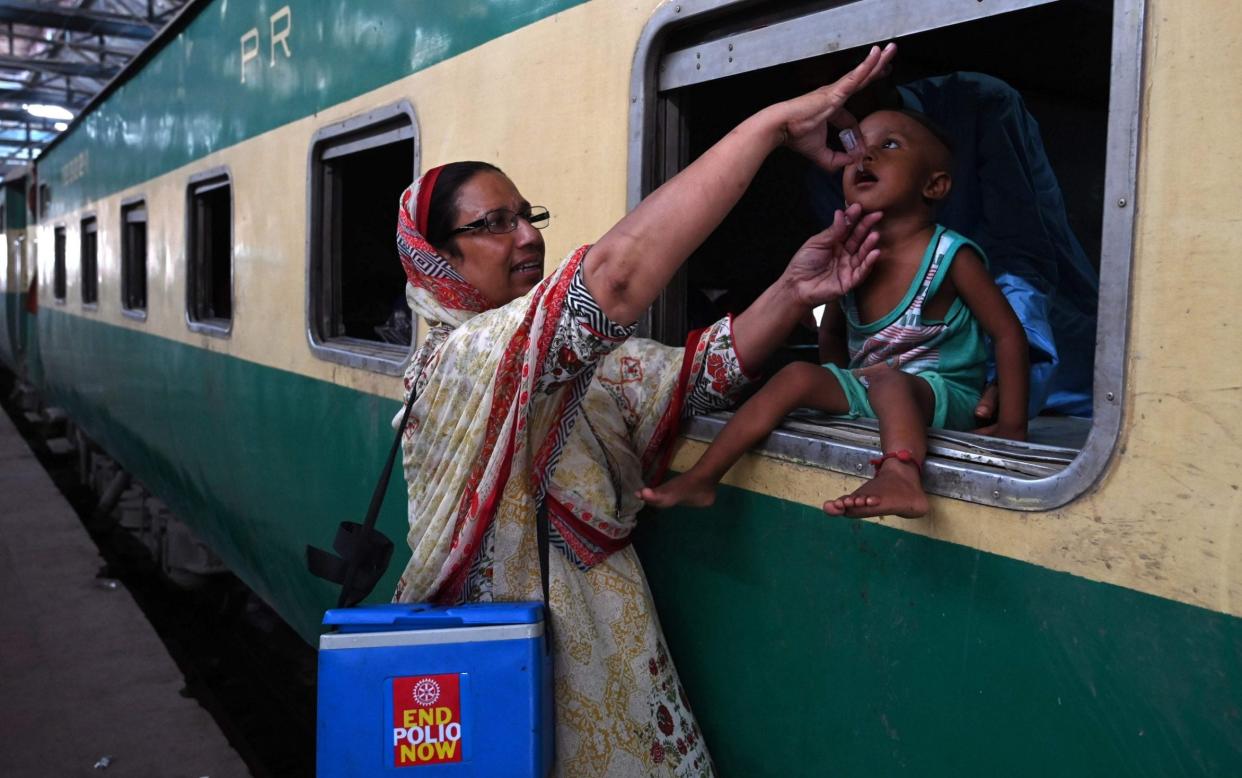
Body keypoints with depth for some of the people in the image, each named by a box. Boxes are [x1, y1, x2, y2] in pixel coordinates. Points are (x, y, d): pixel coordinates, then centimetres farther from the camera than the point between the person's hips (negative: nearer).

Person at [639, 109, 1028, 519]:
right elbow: (830, 333, 19)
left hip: (943, 395, -5)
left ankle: (900, 479, -64)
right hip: (864, 385, 5)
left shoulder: (951, 257, -12)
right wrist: (845, 385, 7)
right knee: (797, 376, -15)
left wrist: (1012, 429, -12)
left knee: (890, 381, -35)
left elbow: (1008, 333, -10)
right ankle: (701, 478, -17)